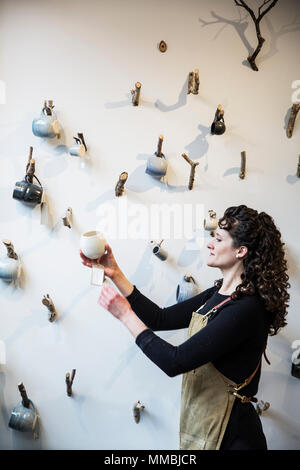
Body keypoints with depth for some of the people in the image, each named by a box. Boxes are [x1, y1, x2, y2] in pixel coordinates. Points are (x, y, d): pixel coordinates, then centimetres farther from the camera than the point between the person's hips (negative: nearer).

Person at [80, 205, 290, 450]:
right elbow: (161, 318, 4)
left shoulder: (246, 310, -26)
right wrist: (115, 274, 2)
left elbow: (175, 362, -26)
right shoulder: (218, 294, 2)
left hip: (228, 436, -8)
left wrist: (126, 315, -18)